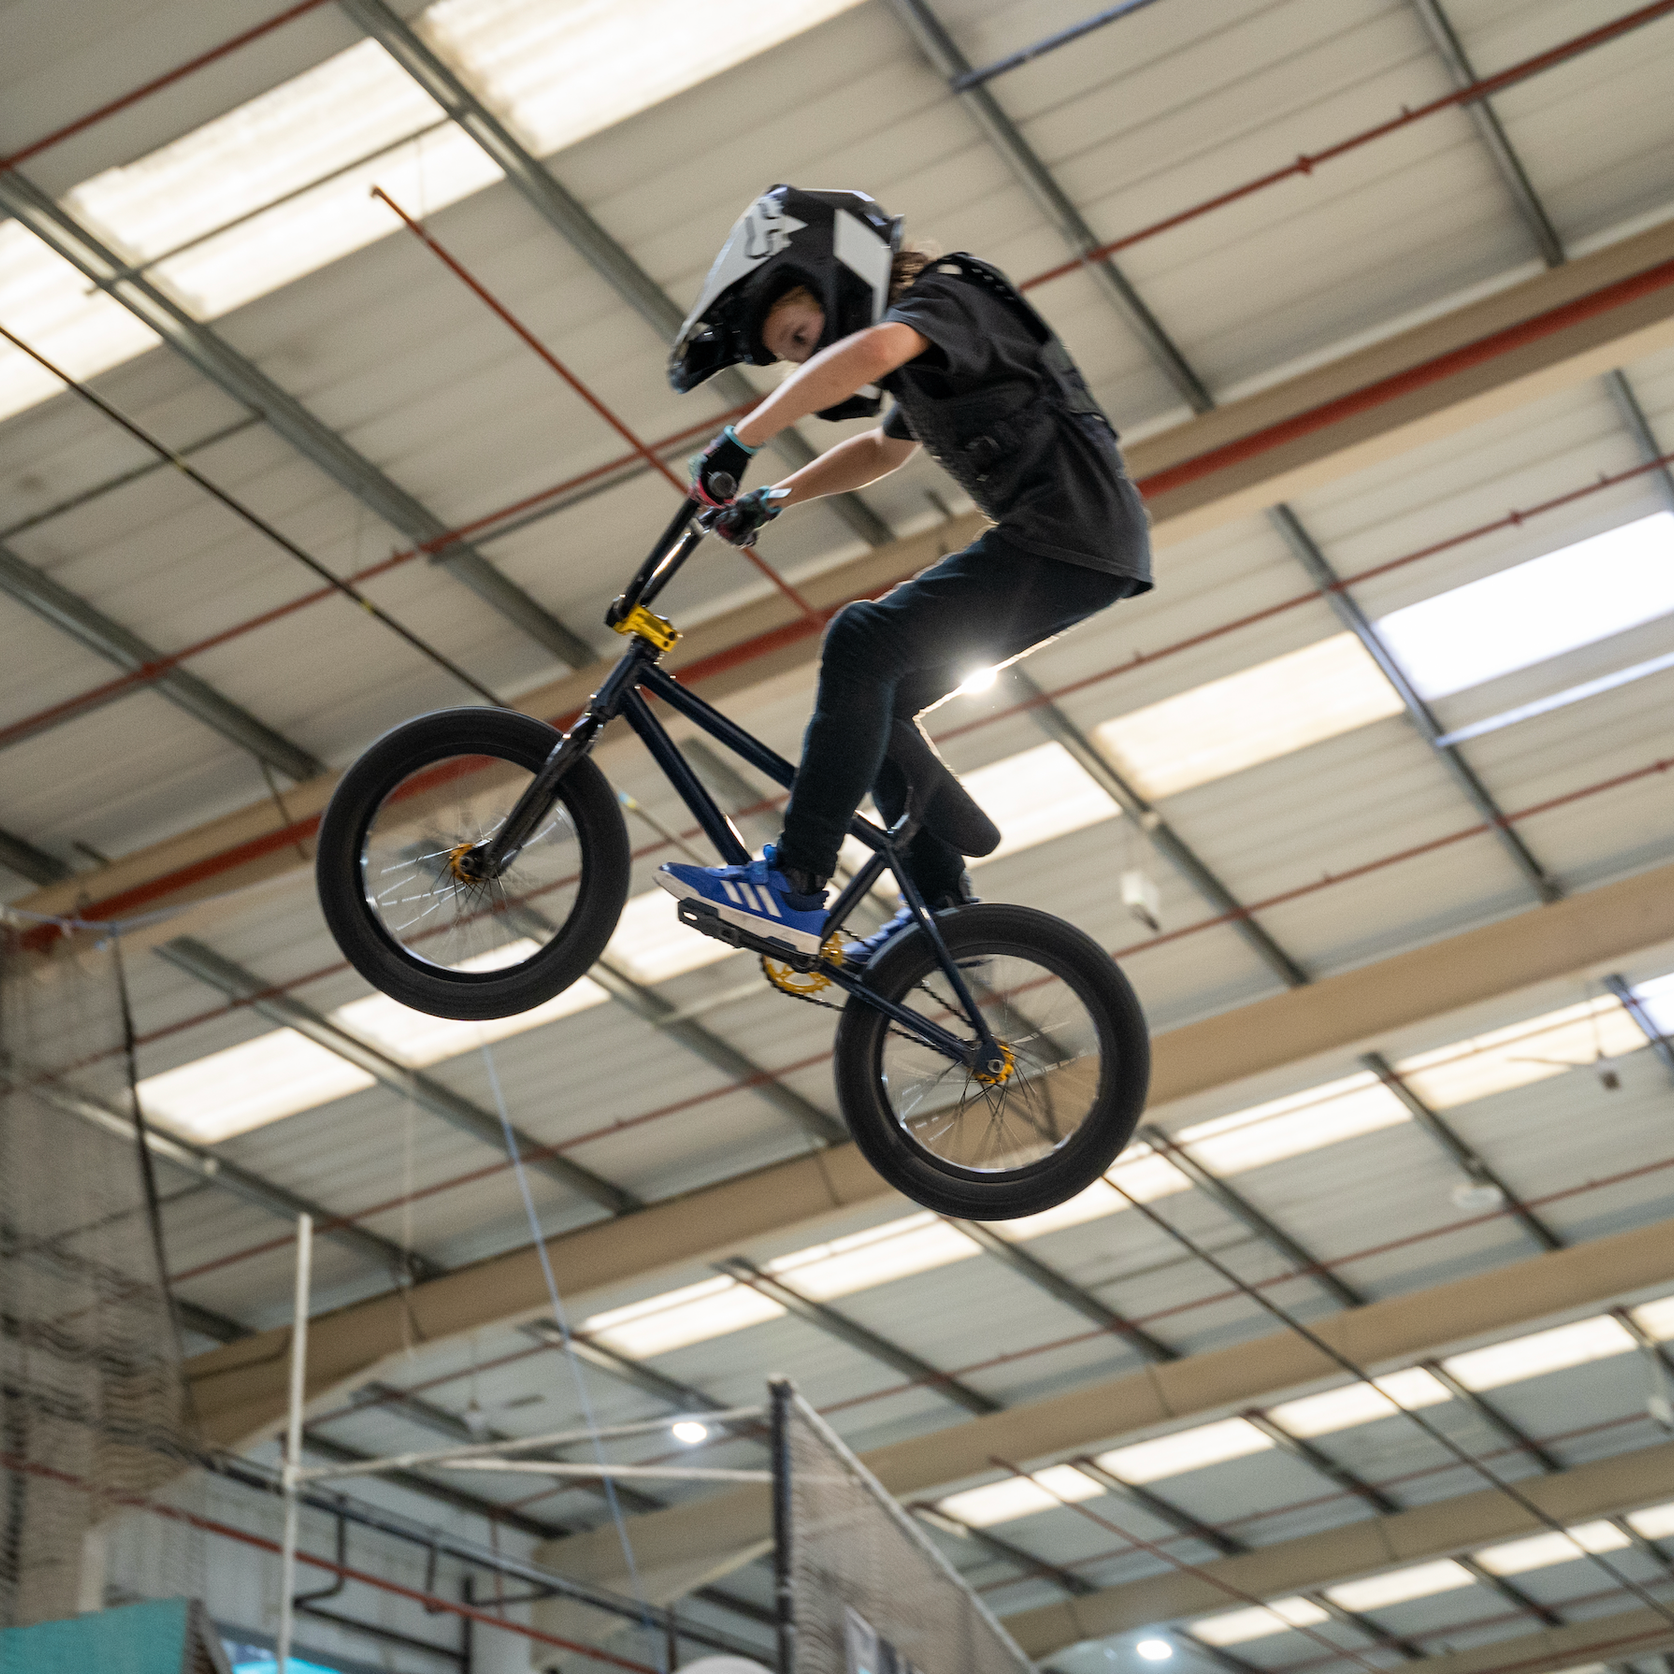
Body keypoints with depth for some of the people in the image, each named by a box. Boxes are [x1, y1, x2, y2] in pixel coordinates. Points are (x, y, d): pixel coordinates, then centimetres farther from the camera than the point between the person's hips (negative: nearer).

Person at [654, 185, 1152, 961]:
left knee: (863, 643, -20)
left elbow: (870, 350, -32)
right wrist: (772, 499, 32)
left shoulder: (940, 298, -8)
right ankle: (942, 906, 8)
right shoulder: (924, 368, 21)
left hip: (1072, 534, -10)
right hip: (1074, 544, 10)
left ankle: (792, 888, -22)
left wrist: (740, 440, -28)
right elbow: (885, 448, 41)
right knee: (875, 700, 7)